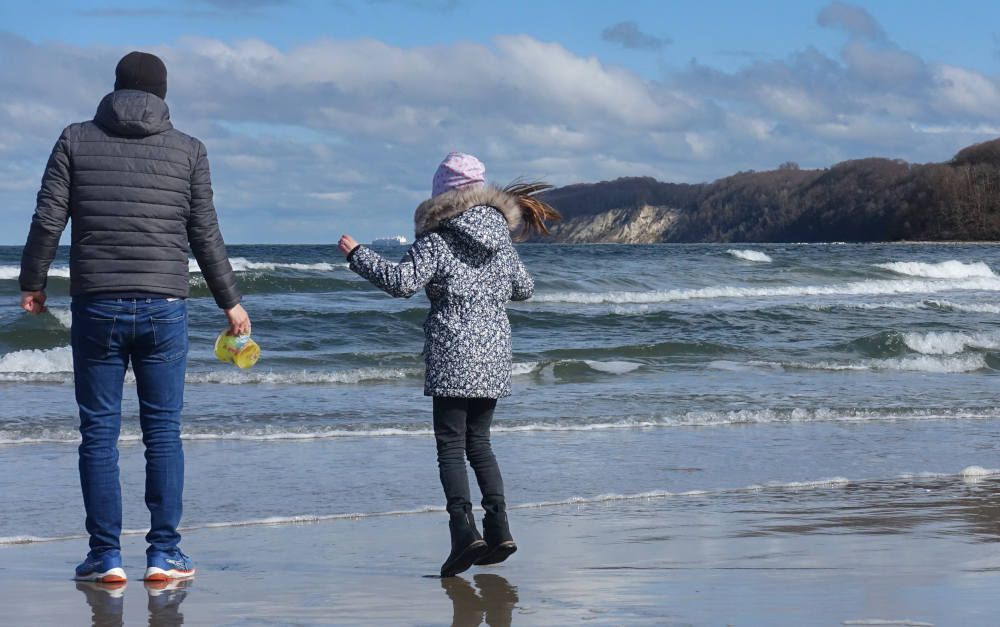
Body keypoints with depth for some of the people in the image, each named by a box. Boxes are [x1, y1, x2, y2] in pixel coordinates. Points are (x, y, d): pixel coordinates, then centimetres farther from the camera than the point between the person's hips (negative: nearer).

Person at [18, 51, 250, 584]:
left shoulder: (76, 140, 4)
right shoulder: (187, 150, 6)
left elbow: (48, 219, 0)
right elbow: (206, 234, 7)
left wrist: (32, 283, 14)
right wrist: (230, 301, 17)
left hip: (96, 306, 0)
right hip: (164, 307, 0)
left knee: (98, 433, 5)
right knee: (163, 432, 7)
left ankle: (106, 556, 4)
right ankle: (163, 555, 6)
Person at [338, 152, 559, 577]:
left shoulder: (438, 238, -9)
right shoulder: (500, 235, 10)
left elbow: (402, 281, -19)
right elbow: (523, 289, 20)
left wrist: (357, 255, -7)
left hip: (451, 356, -6)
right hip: (494, 354, 6)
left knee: (450, 446, -4)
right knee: (478, 441, 15)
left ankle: (464, 529, -19)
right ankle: (498, 526, 5)